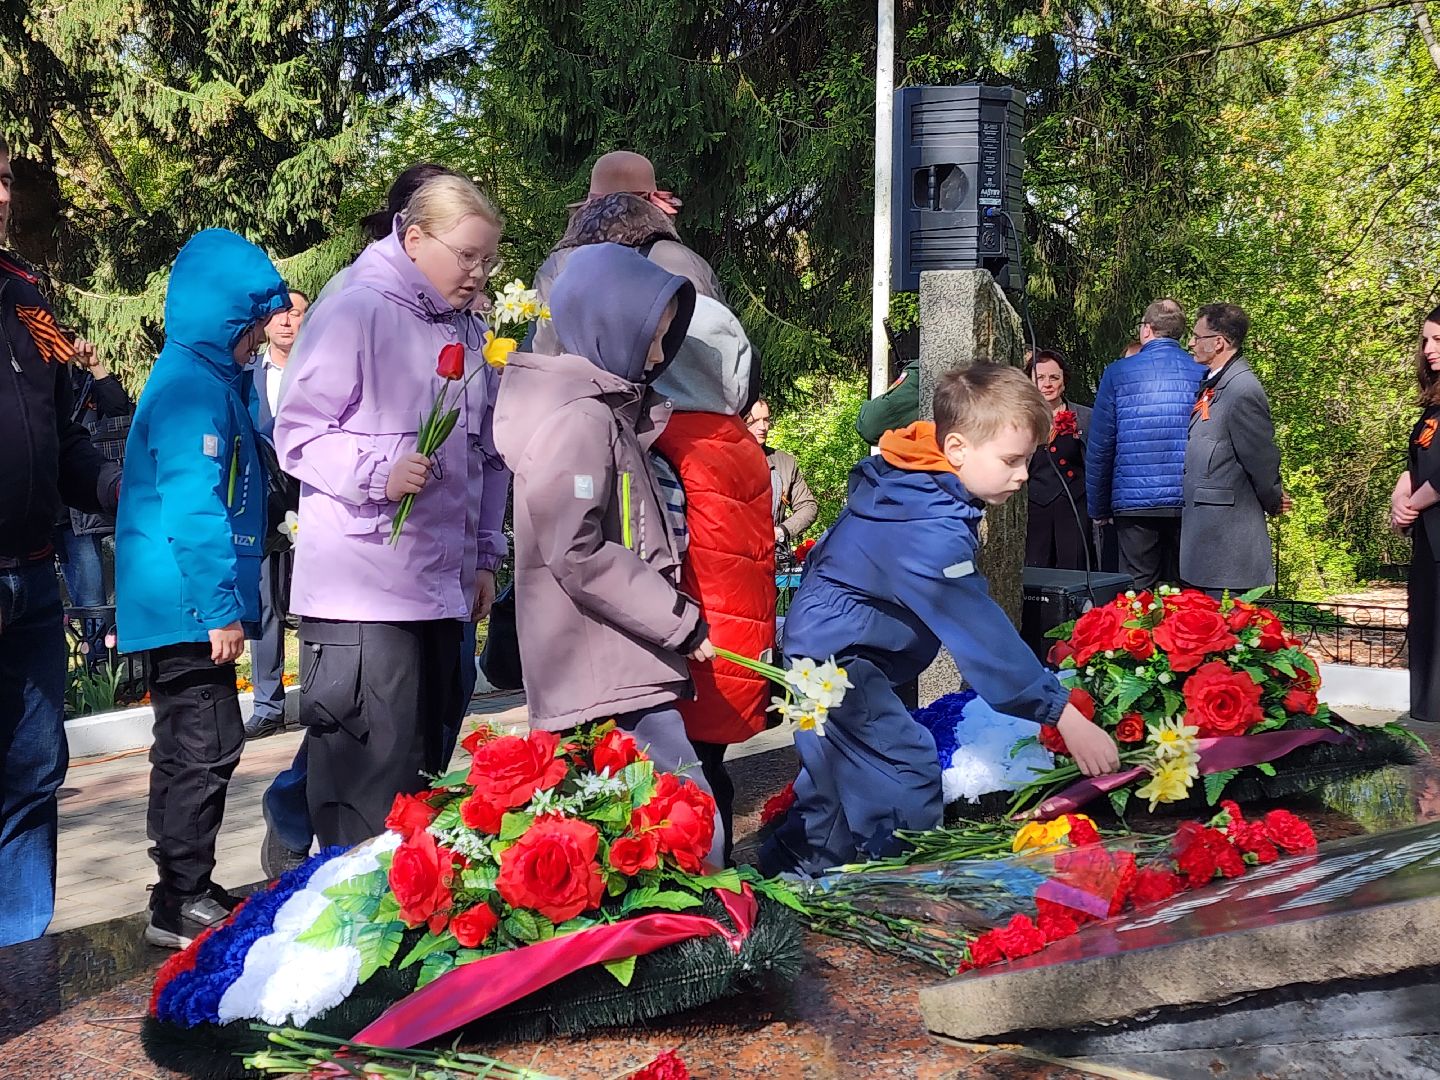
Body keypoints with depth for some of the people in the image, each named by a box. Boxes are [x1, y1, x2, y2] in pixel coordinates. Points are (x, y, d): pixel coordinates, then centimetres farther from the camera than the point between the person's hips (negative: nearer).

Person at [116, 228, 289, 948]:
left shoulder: (209, 379, 17)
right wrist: (221, 608, -21)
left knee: (189, 749, 16)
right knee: (204, 748, -5)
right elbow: (191, 507, -23)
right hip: (188, 608, -11)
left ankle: (182, 894, 26)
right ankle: (181, 904, 3)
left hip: (180, 609, 11)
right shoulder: (194, 387, -16)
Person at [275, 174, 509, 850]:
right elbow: (297, 433, -8)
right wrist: (378, 473, -22)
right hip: (362, 587, -7)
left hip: (444, 588, 8)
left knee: (425, 770, 12)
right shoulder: (357, 311, -6)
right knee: (375, 776, -8)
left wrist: (485, 557, 18)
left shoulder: (470, 336, 17)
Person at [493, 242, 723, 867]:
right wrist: (680, 621, -15)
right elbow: (577, 554, -19)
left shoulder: (609, 412, 19)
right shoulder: (580, 421, -12)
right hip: (607, 678, -10)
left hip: (617, 670, 10)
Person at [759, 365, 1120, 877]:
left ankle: (785, 873, 35)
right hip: (837, 657, -11)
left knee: (836, 783, 21)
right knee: (908, 788, -15)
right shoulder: (928, 529, -31)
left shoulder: (903, 482, 0)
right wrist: (1064, 715, -33)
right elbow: (982, 633, -34)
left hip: (822, 639, 11)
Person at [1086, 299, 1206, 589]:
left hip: (1134, 502, -2)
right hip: (1189, 504, 2)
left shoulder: (1118, 373, -1)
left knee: (1137, 590, 4)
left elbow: (1099, 446, 0)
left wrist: (1099, 509, 7)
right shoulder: (1203, 374, 4)